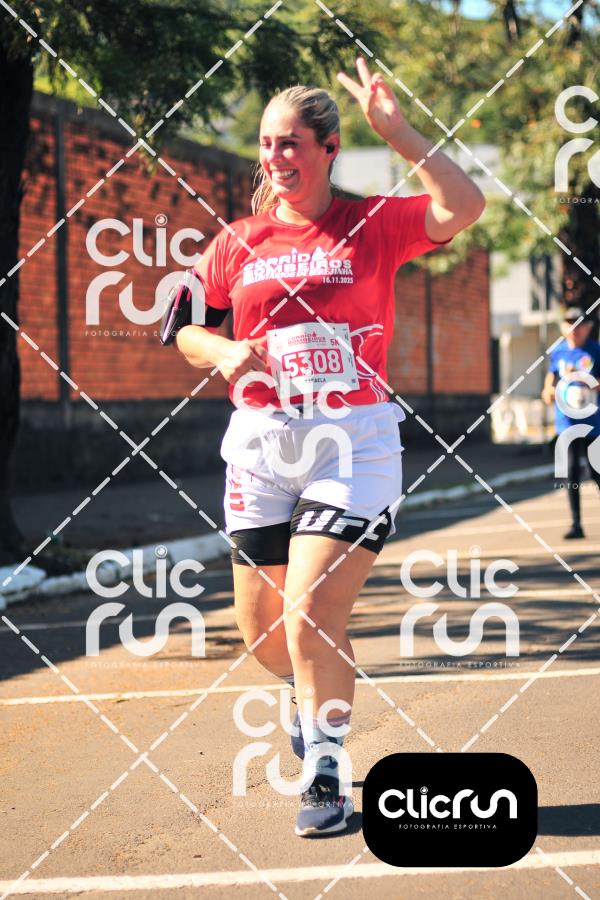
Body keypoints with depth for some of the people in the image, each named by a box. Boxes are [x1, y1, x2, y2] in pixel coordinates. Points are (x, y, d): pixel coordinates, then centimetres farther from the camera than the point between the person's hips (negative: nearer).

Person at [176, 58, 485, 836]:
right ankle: (317, 690, 45)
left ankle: (324, 772, 2)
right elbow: (189, 330, 16)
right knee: (261, 629, 11)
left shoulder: (373, 225, -2)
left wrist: (395, 130, -22)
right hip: (261, 443, 4)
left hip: (354, 442, -4)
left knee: (311, 617, -15)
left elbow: (463, 207, -18)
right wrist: (224, 352, -6)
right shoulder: (239, 243, 7)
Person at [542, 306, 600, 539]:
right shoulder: (557, 352, 7)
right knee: (571, 469, -3)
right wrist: (549, 390, -1)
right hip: (566, 420, 2)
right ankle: (576, 524, 1)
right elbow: (551, 374, 18)